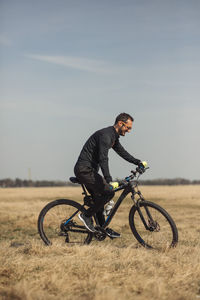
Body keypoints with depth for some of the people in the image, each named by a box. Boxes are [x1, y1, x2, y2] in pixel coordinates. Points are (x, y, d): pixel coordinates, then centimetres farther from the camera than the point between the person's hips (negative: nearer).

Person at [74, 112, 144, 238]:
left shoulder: (113, 136, 12)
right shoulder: (105, 135, -21)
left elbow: (122, 151, 24)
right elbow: (103, 159, -31)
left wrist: (138, 162, 13)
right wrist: (109, 180, -40)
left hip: (88, 170, 11)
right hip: (84, 169, -11)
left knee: (99, 198, 14)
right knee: (109, 192, -16)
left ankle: (103, 228, 23)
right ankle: (86, 215, -5)